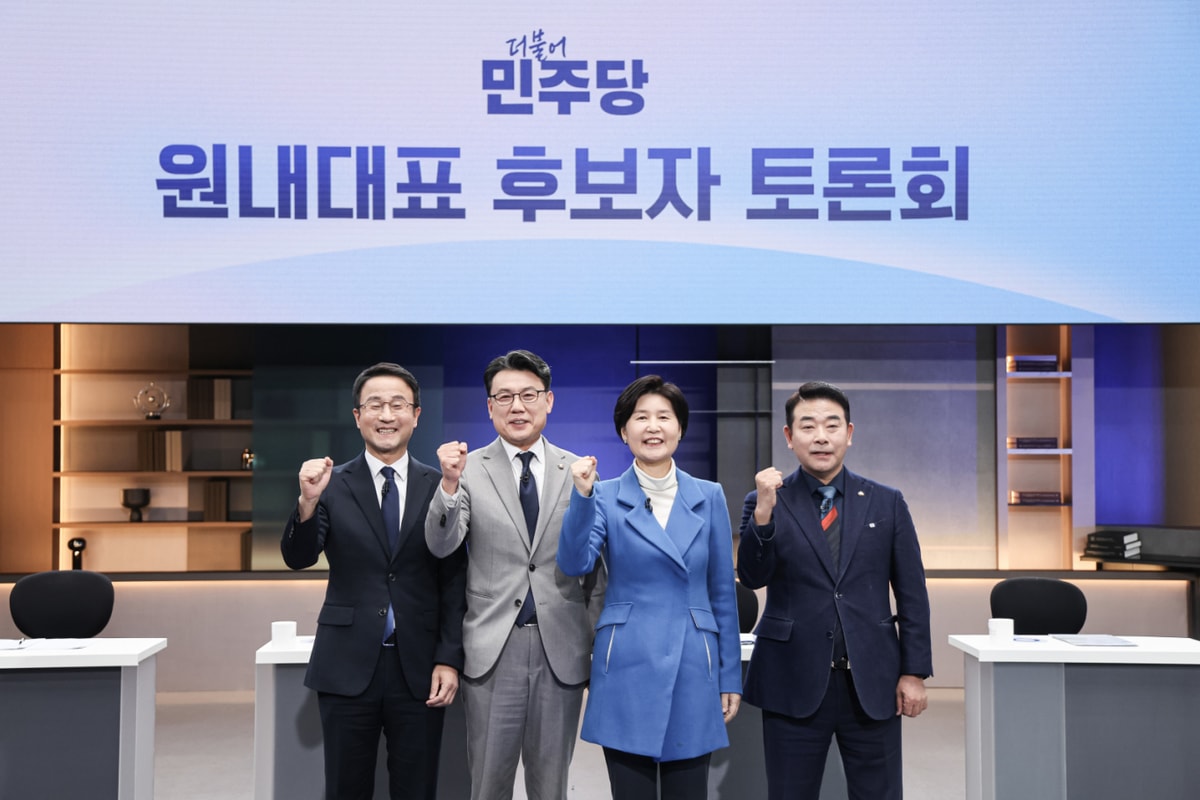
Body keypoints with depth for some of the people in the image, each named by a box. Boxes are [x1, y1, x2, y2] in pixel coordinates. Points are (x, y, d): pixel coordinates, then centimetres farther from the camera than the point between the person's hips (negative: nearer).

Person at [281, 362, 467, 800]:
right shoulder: (332, 485, 1)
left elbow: (454, 581, 2)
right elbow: (298, 558, -8)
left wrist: (449, 660, -4)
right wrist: (308, 501, -26)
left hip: (419, 668, 0)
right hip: (347, 666, 0)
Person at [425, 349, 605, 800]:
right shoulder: (470, 469, -1)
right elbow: (440, 545, -12)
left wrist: (600, 648, 7)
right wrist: (450, 484, -29)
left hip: (561, 649, 1)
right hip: (492, 649, -1)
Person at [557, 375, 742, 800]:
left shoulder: (709, 497, 6)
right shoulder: (606, 497, 1)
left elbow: (722, 593, 7)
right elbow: (574, 563, -14)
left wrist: (731, 677, 6)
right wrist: (582, 496, -26)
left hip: (693, 669, 1)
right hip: (628, 670, -1)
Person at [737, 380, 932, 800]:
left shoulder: (887, 503, 5)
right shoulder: (766, 502, 2)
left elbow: (912, 593, 6)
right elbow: (753, 577, -9)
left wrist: (914, 671, 2)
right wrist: (763, 512, -23)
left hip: (872, 685, 1)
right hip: (794, 685, -1)